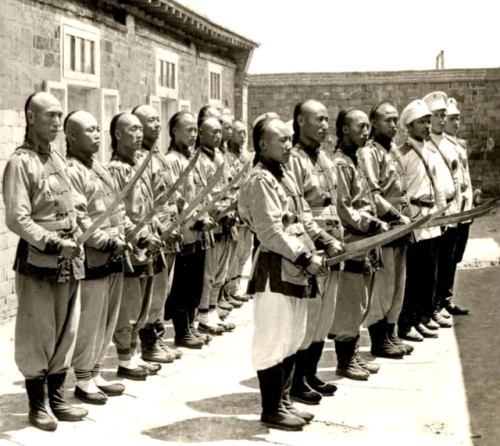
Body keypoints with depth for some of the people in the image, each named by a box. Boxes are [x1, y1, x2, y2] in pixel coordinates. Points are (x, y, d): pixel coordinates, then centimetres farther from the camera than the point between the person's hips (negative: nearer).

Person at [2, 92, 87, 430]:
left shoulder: (59, 158, 13)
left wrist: (75, 243, 8)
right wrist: (54, 244, -23)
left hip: (69, 261, 7)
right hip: (39, 262, -7)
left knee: (66, 333, 13)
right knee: (37, 336, 2)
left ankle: (56, 398, 24)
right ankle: (39, 405, 14)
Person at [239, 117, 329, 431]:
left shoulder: (285, 175, 16)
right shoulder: (261, 180, -15)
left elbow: (303, 216, 22)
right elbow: (271, 231, -21)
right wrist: (306, 258, -19)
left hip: (297, 269, 10)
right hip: (277, 269, -10)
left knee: (292, 339, 16)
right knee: (274, 341, -2)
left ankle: (284, 402, 26)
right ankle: (272, 410, 8)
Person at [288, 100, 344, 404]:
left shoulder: (324, 159, 15)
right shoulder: (295, 160, -13)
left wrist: (340, 239, 11)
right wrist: (326, 242, -19)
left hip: (331, 249, 9)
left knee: (325, 317, 14)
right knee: (306, 318, -3)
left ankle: (311, 375, 25)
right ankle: (296, 383, 7)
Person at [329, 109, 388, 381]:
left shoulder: (354, 161, 17)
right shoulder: (340, 164, -14)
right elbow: (342, 209, -19)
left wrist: (377, 226, 13)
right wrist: (373, 225, -17)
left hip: (366, 244, 10)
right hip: (352, 246, -10)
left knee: (360, 305, 15)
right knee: (349, 306, -3)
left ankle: (352, 355, 24)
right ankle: (344, 362, 6)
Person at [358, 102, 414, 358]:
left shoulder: (393, 150, 16)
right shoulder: (369, 152, -12)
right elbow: (372, 194, -19)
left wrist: (406, 217, 11)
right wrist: (397, 216, -17)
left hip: (399, 228, 9)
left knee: (397, 284, 13)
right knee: (382, 285, -3)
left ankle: (390, 335, 23)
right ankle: (378, 342, 6)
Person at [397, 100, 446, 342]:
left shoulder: (429, 153, 16)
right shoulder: (402, 154, -9)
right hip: (413, 220, -8)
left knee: (429, 272, 9)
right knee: (414, 273, -5)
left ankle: (421, 319, 19)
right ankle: (405, 324, 4)